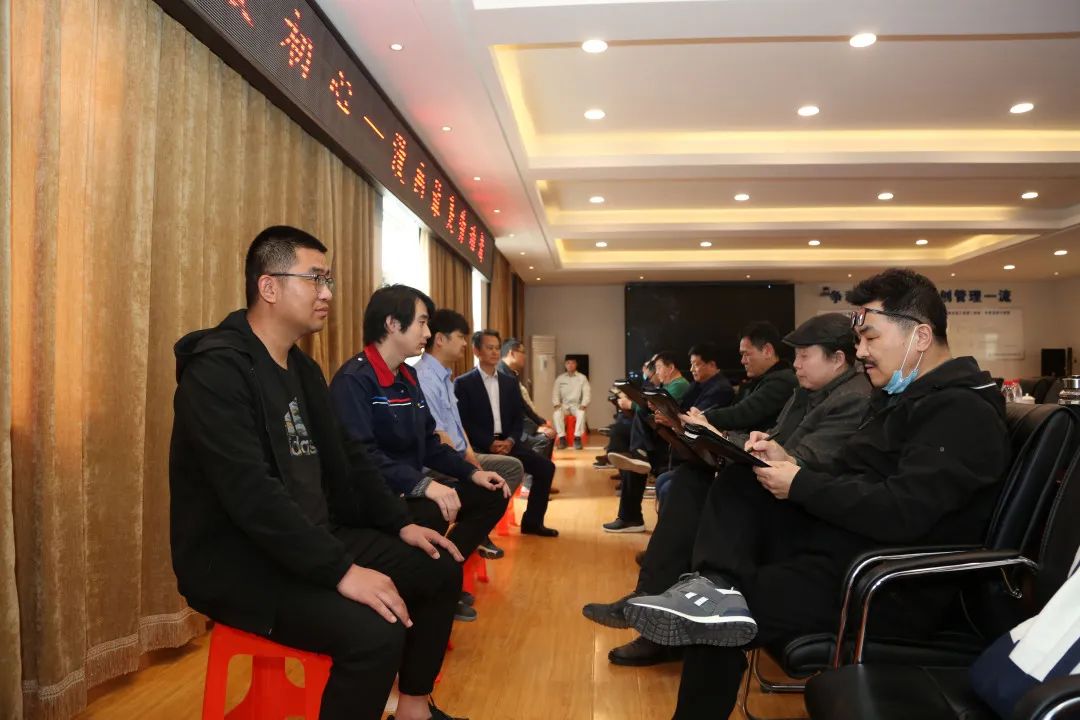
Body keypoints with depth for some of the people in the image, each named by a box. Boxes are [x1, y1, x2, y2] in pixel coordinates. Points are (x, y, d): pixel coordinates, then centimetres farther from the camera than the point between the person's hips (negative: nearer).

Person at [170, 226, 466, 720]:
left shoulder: (303, 368, 11)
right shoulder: (218, 368, -19)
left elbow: (346, 457, 15)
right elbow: (251, 495, -28)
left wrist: (401, 523, 5)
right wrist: (340, 571, -30)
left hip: (315, 539, 9)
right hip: (238, 559, -9)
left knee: (440, 569, 7)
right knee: (375, 631, -30)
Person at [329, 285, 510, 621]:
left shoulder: (408, 377, 13)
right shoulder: (354, 379, -17)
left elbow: (428, 441, 16)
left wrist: (471, 472, 4)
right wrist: (423, 484, -34)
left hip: (410, 489, 10)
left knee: (492, 494, 4)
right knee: (434, 513, -36)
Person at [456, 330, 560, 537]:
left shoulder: (510, 383, 17)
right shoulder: (463, 383, 0)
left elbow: (518, 418, 12)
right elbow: (464, 422, -8)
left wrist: (510, 441, -8)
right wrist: (490, 443, -19)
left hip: (507, 442, 5)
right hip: (480, 446, -5)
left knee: (546, 467, -11)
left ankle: (532, 521, 3)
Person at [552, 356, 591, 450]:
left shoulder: (582, 378, 4)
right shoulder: (560, 378, 9)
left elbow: (586, 393, -2)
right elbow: (555, 393, 5)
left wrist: (583, 405, -19)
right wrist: (557, 404, -14)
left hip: (576, 405, -1)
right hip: (564, 405, 1)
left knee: (581, 413, -36)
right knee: (557, 413, -32)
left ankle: (577, 438, -32)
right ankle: (562, 438, -27)